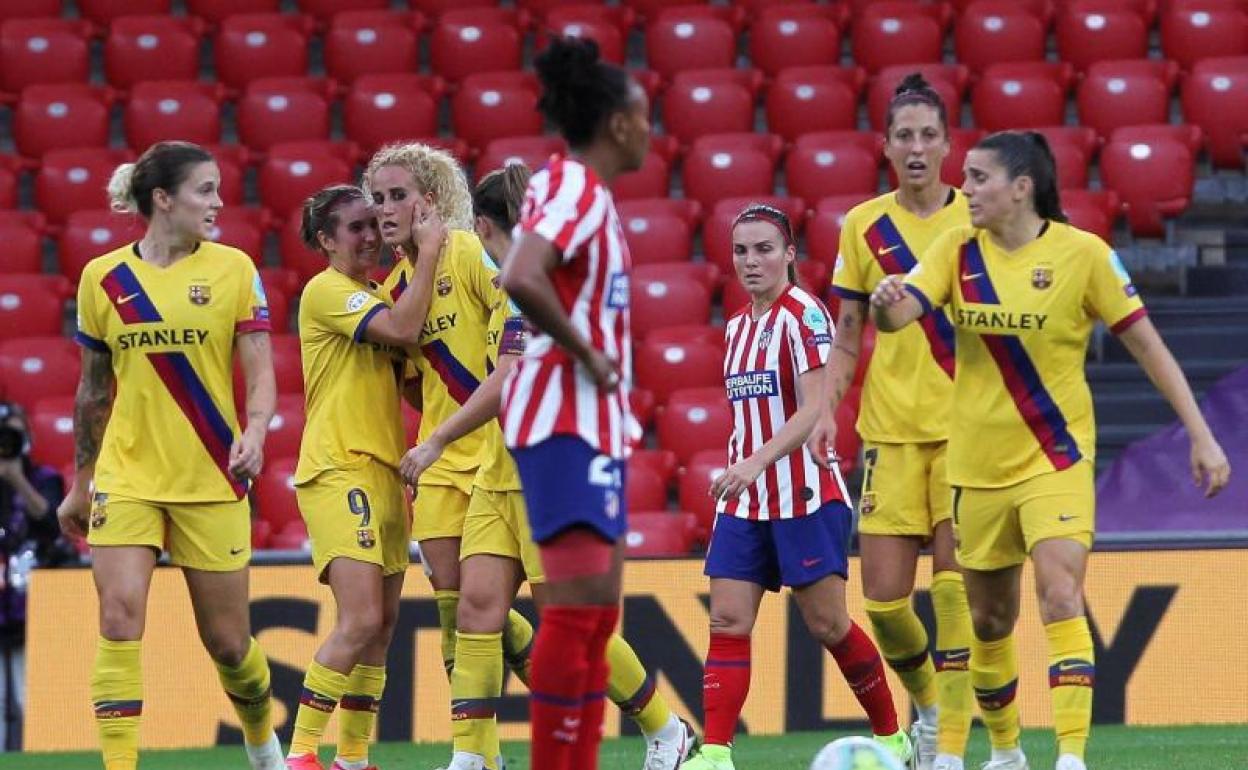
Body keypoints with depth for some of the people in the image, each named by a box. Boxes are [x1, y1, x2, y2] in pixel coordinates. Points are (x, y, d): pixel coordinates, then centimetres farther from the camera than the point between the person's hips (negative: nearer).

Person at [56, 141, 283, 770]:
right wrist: (79, 485, 17)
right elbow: (93, 390, 13)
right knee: (119, 615, -17)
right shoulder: (103, 278, 3)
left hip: (211, 480, 0)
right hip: (126, 477, 0)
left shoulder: (233, 269, 0)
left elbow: (260, 370, -1)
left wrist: (255, 431, -22)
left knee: (227, 640, 8)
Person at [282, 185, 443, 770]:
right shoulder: (327, 290, -10)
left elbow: (405, 367, 21)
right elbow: (401, 330, -24)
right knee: (361, 621, -18)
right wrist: (428, 249, -19)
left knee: (382, 624, 7)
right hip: (338, 472, -9)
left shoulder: (376, 298, 19)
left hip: (383, 471, 9)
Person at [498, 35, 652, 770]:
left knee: (597, 609, 10)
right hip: (566, 415, -10)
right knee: (580, 600, -12)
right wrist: (584, 351, -20)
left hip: (594, 418, 10)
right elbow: (522, 279, -30)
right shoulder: (574, 187, -14)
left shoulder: (587, 192, 15)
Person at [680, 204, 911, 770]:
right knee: (727, 622, -5)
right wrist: (740, 470, 15)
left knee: (827, 623, 0)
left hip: (805, 495, -7)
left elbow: (814, 409, -20)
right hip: (745, 500, 7)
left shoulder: (803, 315, -10)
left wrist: (758, 461, -30)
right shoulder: (738, 325, 13)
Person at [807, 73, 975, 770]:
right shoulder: (864, 227, 6)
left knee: (955, 586, -11)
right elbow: (848, 335, 11)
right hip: (891, 430, 2)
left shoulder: (978, 220, 1)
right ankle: (929, 703, 28)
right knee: (883, 595, -1)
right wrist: (828, 411, -2)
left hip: (967, 426, -2)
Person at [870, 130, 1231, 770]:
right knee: (989, 621, 13)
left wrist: (1201, 436, -7)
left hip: (1056, 459, -4)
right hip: (979, 467, 4)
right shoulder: (958, 250, -1)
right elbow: (897, 315, -15)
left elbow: (1147, 344, -5)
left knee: (1061, 600, -21)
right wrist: (885, 303, -40)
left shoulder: (1082, 254, -10)